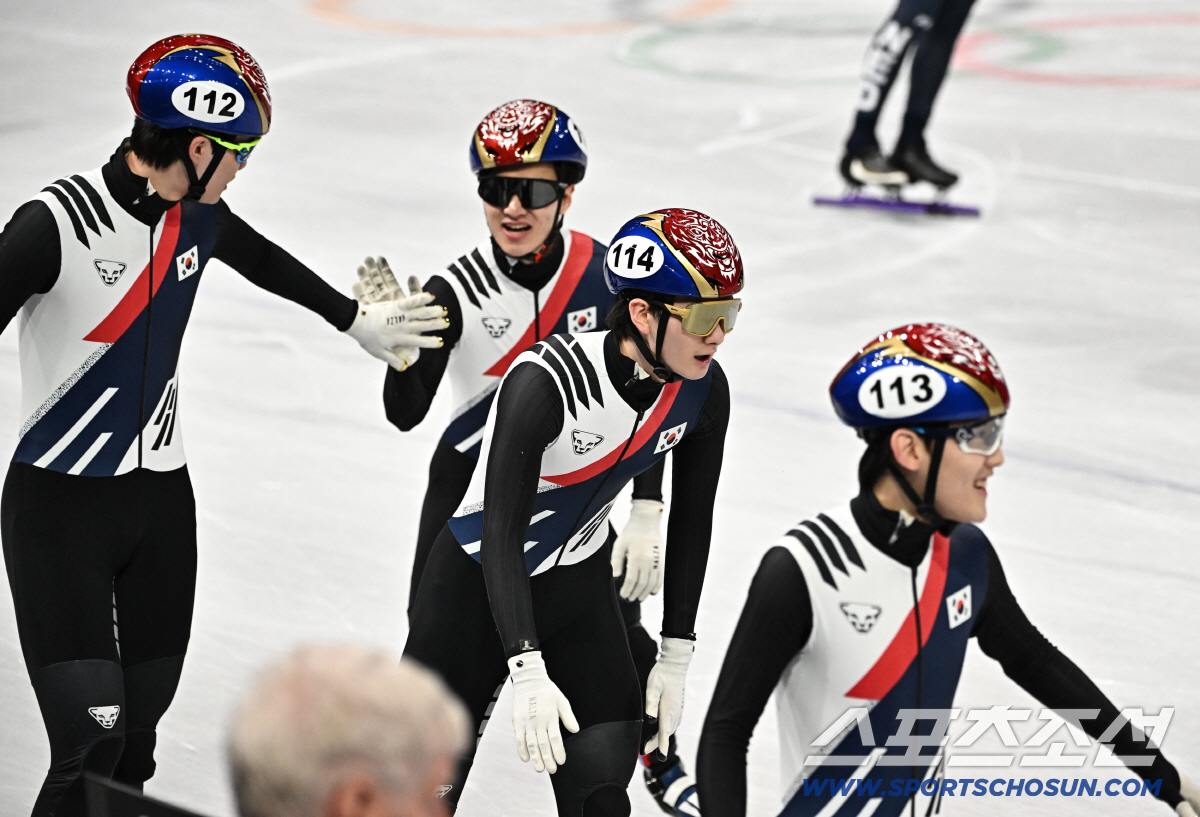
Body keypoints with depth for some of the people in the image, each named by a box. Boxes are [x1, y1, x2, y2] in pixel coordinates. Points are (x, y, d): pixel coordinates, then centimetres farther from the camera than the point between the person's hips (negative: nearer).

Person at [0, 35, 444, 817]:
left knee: (137, 731, 7)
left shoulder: (197, 215, 3)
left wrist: (358, 319, 36)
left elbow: (261, 258, 25)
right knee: (90, 744, -13)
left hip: (162, 496, 6)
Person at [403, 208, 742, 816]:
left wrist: (675, 659, 0)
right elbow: (501, 532, -32)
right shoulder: (544, 382, -32)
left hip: (579, 585, 5)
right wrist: (527, 673, -39)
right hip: (478, 581, -5)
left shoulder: (704, 391, -13)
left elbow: (691, 521, 0)